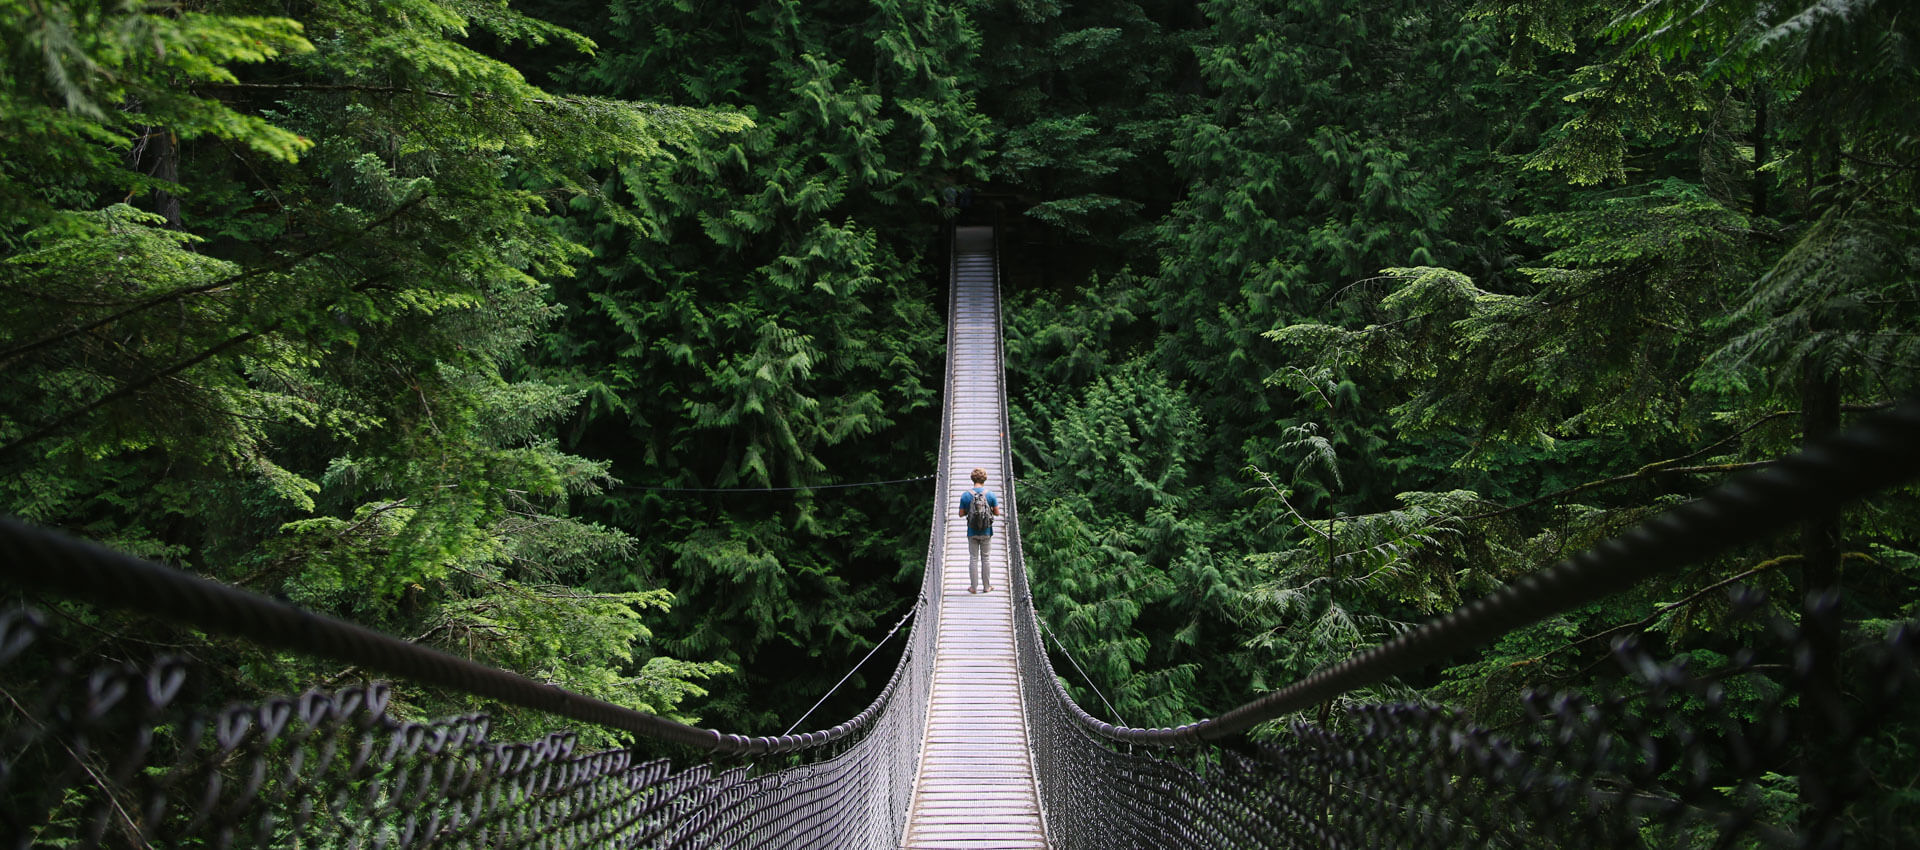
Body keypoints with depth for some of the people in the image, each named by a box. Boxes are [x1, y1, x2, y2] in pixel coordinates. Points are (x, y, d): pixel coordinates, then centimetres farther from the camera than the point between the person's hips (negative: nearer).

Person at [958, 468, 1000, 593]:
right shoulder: (991, 495, -7)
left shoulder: (965, 495, -7)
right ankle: (986, 587, 15)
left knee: (973, 559, 7)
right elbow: (997, 513, -3)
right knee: (985, 559, 9)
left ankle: (973, 587, 9)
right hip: (986, 532, 0)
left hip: (972, 533, 0)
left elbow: (961, 514, -3)